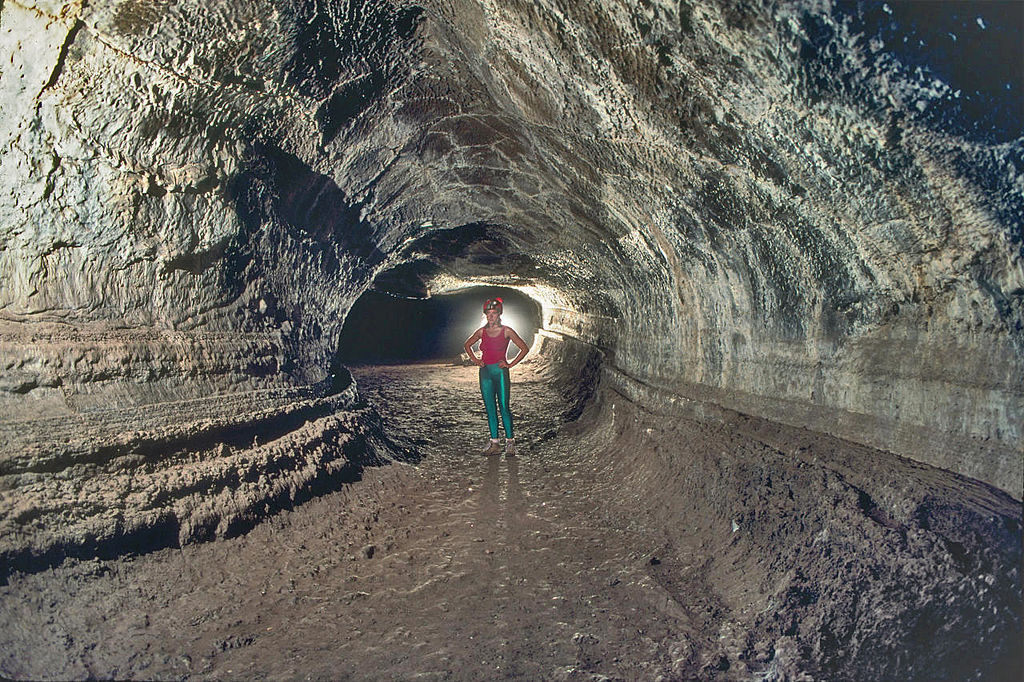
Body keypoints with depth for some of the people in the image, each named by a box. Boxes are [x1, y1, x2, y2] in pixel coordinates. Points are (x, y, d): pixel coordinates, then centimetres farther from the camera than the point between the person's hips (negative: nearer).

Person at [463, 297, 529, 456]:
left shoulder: (506, 331, -3)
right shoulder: (481, 332, 7)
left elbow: (524, 348, 1)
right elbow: (467, 345, 23)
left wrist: (510, 364, -3)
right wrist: (475, 360, 11)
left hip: (500, 371, -4)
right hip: (485, 372, 4)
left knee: (504, 407, -5)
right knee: (490, 408, 6)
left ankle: (510, 442, 5)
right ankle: (494, 444, 12)